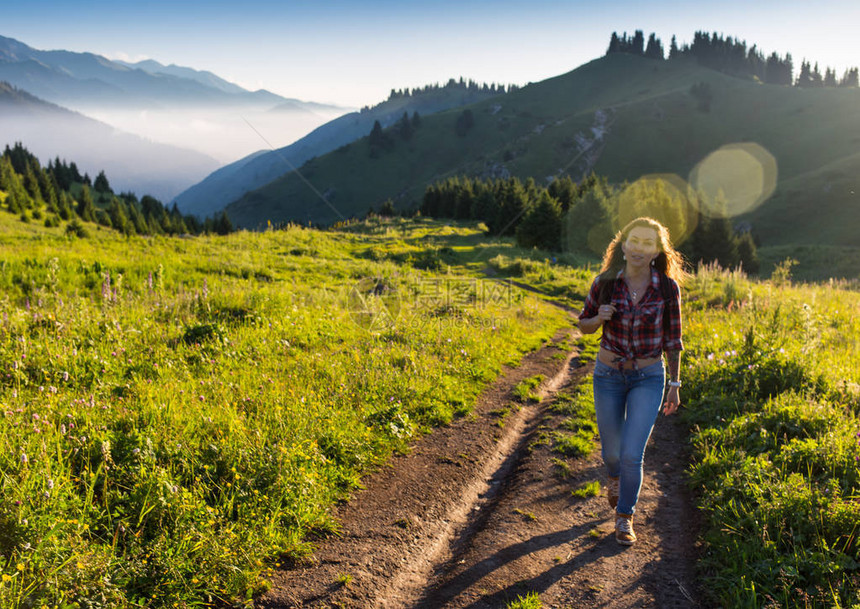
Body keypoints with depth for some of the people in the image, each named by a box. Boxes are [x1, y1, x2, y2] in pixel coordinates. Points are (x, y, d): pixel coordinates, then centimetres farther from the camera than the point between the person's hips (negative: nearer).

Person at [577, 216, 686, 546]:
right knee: (612, 450, 15)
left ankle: (624, 518, 16)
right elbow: (584, 325, 2)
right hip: (609, 375, 1)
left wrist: (675, 386, 1)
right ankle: (615, 475, 53)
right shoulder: (605, 282, -11)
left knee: (632, 455, -10)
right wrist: (600, 318, -22)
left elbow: (672, 339, -2)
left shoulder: (668, 287, -12)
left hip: (649, 379, -1)